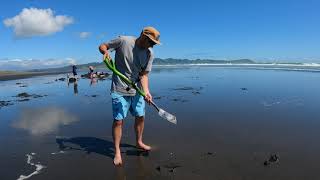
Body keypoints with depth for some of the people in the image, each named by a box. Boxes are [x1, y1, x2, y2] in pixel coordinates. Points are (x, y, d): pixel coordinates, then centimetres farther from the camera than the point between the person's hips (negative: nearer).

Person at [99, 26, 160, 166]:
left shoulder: (149, 54, -2)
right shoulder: (123, 41, -13)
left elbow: (144, 75, -3)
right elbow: (102, 46, -2)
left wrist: (146, 91, -18)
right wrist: (105, 51, -25)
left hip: (136, 90, 5)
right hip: (119, 90, -4)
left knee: (140, 116, 12)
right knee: (118, 120, -3)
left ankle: (139, 142, 36)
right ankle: (117, 151, 14)